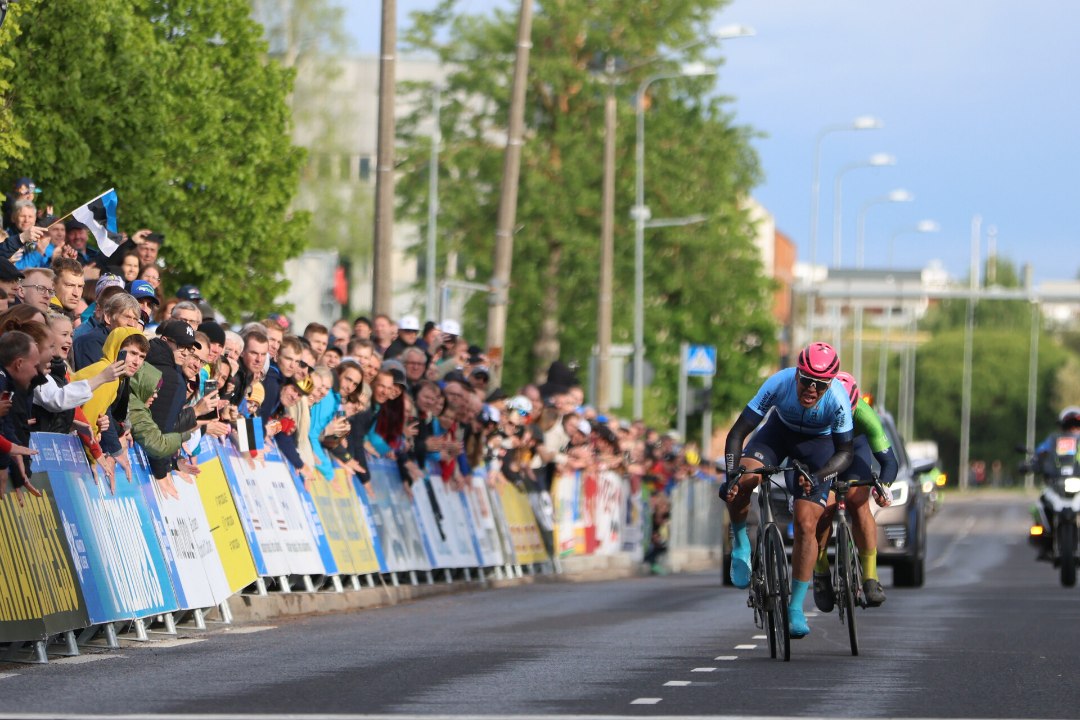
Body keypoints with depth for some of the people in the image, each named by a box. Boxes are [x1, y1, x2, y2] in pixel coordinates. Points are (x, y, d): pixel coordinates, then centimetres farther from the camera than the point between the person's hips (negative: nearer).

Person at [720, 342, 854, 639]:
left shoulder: (838, 400, -34)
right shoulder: (779, 384, -34)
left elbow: (845, 452, -22)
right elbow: (738, 432, -27)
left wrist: (817, 477, -40)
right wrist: (731, 475, -40)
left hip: (819, 444, -1)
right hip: (780, 431, 1)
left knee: (806, 525, -12)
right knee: (744, 479, -30)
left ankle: (796, 608, -2)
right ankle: (740, 545, -3)